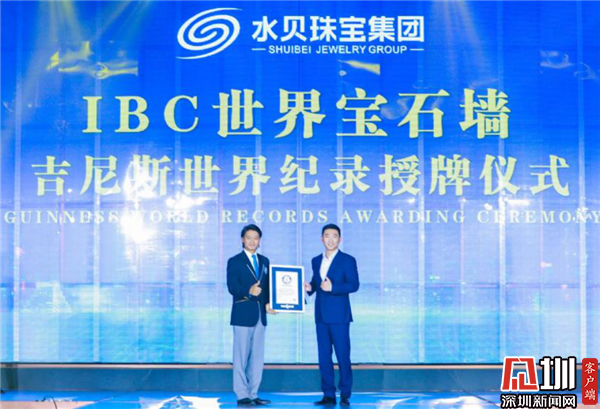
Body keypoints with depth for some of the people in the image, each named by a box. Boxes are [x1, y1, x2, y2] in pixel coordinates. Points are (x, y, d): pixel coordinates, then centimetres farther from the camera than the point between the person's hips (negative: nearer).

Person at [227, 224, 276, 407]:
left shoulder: (264, 261, 14)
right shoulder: (234, 261, -3)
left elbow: (267, 286, 14)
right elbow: (232, 287, -13)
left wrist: (268, 303, -4)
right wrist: (249, 291, -31)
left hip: (260, 315, 6)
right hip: (243, 314, -6)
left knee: (257, 357, 8)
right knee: (241, 356, -2)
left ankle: (253, 394, 16)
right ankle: (242, 395, 5)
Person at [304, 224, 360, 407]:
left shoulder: (347, 260, -1)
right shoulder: (316, 261, 15)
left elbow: (354, 285, -11)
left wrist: (332, 287, -22)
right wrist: (309, 287, -3)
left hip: (339, 315, -5)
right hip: (321, 315, 5)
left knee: (342, 356, -3)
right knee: (324, 357, 6)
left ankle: (345, 395, 6)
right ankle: (328, 395, 12)